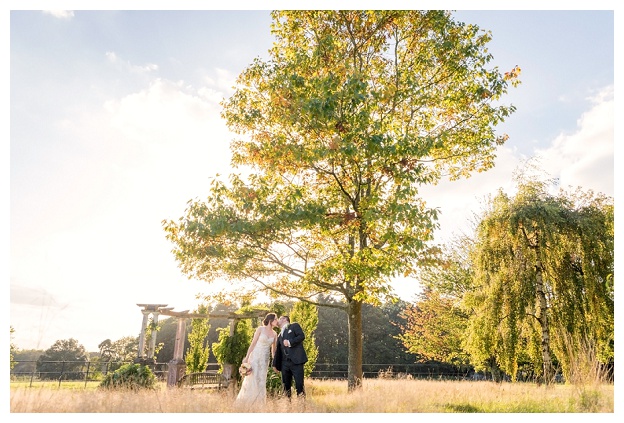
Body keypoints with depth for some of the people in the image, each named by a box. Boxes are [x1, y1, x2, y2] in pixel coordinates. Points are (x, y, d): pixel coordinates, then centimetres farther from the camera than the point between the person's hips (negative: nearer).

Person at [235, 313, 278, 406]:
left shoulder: (274, 334, 7)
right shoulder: (260, 329, -6)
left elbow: (273, 349, 13)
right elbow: (253, 343, -7)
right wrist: (247, 357, -10)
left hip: (265, 360, 4)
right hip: (255, 357, -4)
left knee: (261, 382, 3)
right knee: (252, 381, -6)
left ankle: (258, 404, 13)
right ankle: (242, 402, 8)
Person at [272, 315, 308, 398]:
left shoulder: (294, 326, 9)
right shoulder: (280, 335, 26)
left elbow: (302, 336, -7)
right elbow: (278, 351, 23)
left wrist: (290, 342, -12)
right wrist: (275, 364, 16)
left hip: (296, 360, -6)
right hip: (285, 363, 6)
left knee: (299, 384, -8)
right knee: (286, 386, 6)